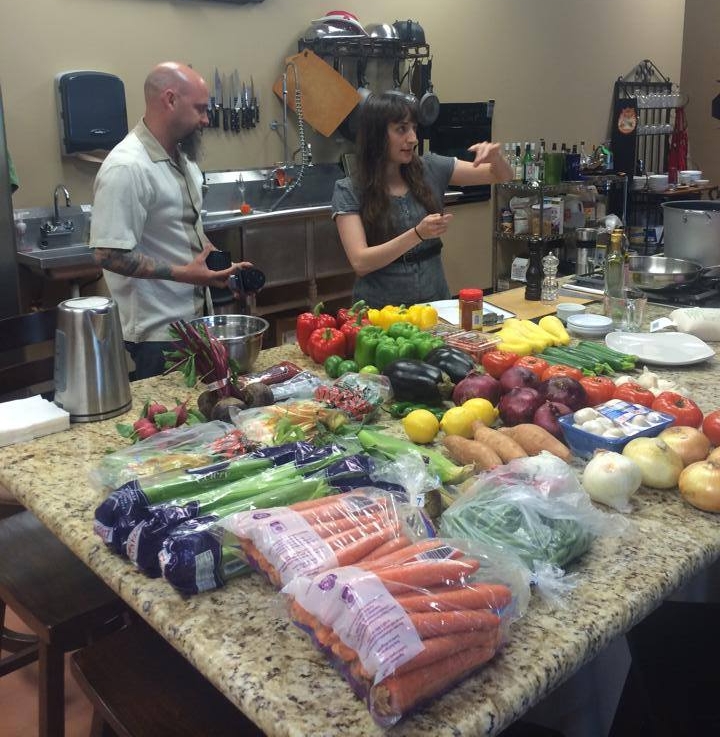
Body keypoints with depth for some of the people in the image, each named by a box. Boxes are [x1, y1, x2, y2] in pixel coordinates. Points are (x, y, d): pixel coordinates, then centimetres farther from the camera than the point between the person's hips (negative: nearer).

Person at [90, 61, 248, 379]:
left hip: (195, 316, 9)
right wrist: (183, 273, -23)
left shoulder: (182, 156, 8)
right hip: (159, 332, -9)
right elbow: (108, 254, -24)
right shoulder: (126, 168, -21)